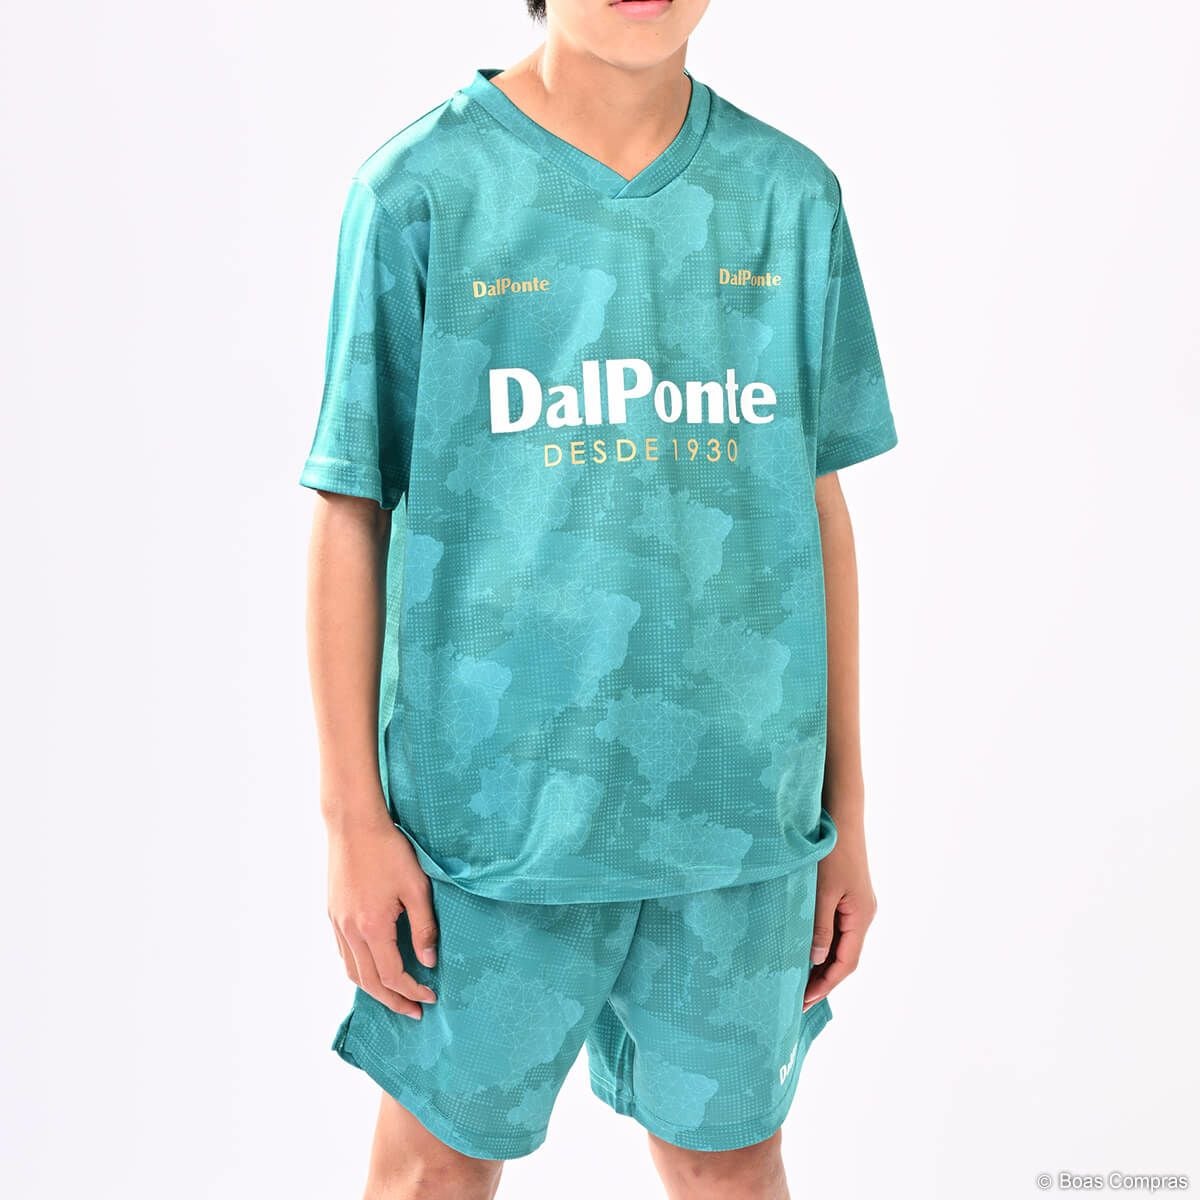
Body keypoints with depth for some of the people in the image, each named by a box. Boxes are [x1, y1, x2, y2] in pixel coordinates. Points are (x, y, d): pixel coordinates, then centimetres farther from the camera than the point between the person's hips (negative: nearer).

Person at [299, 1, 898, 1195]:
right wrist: (354, 817, -3)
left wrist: (846, 810, 8)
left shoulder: (790, 196, 4)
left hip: (736, 796, 3)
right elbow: (352, 514, -2)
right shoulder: (420, 190, -5)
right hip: (490, 796, -2)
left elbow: (816, 507, 7)